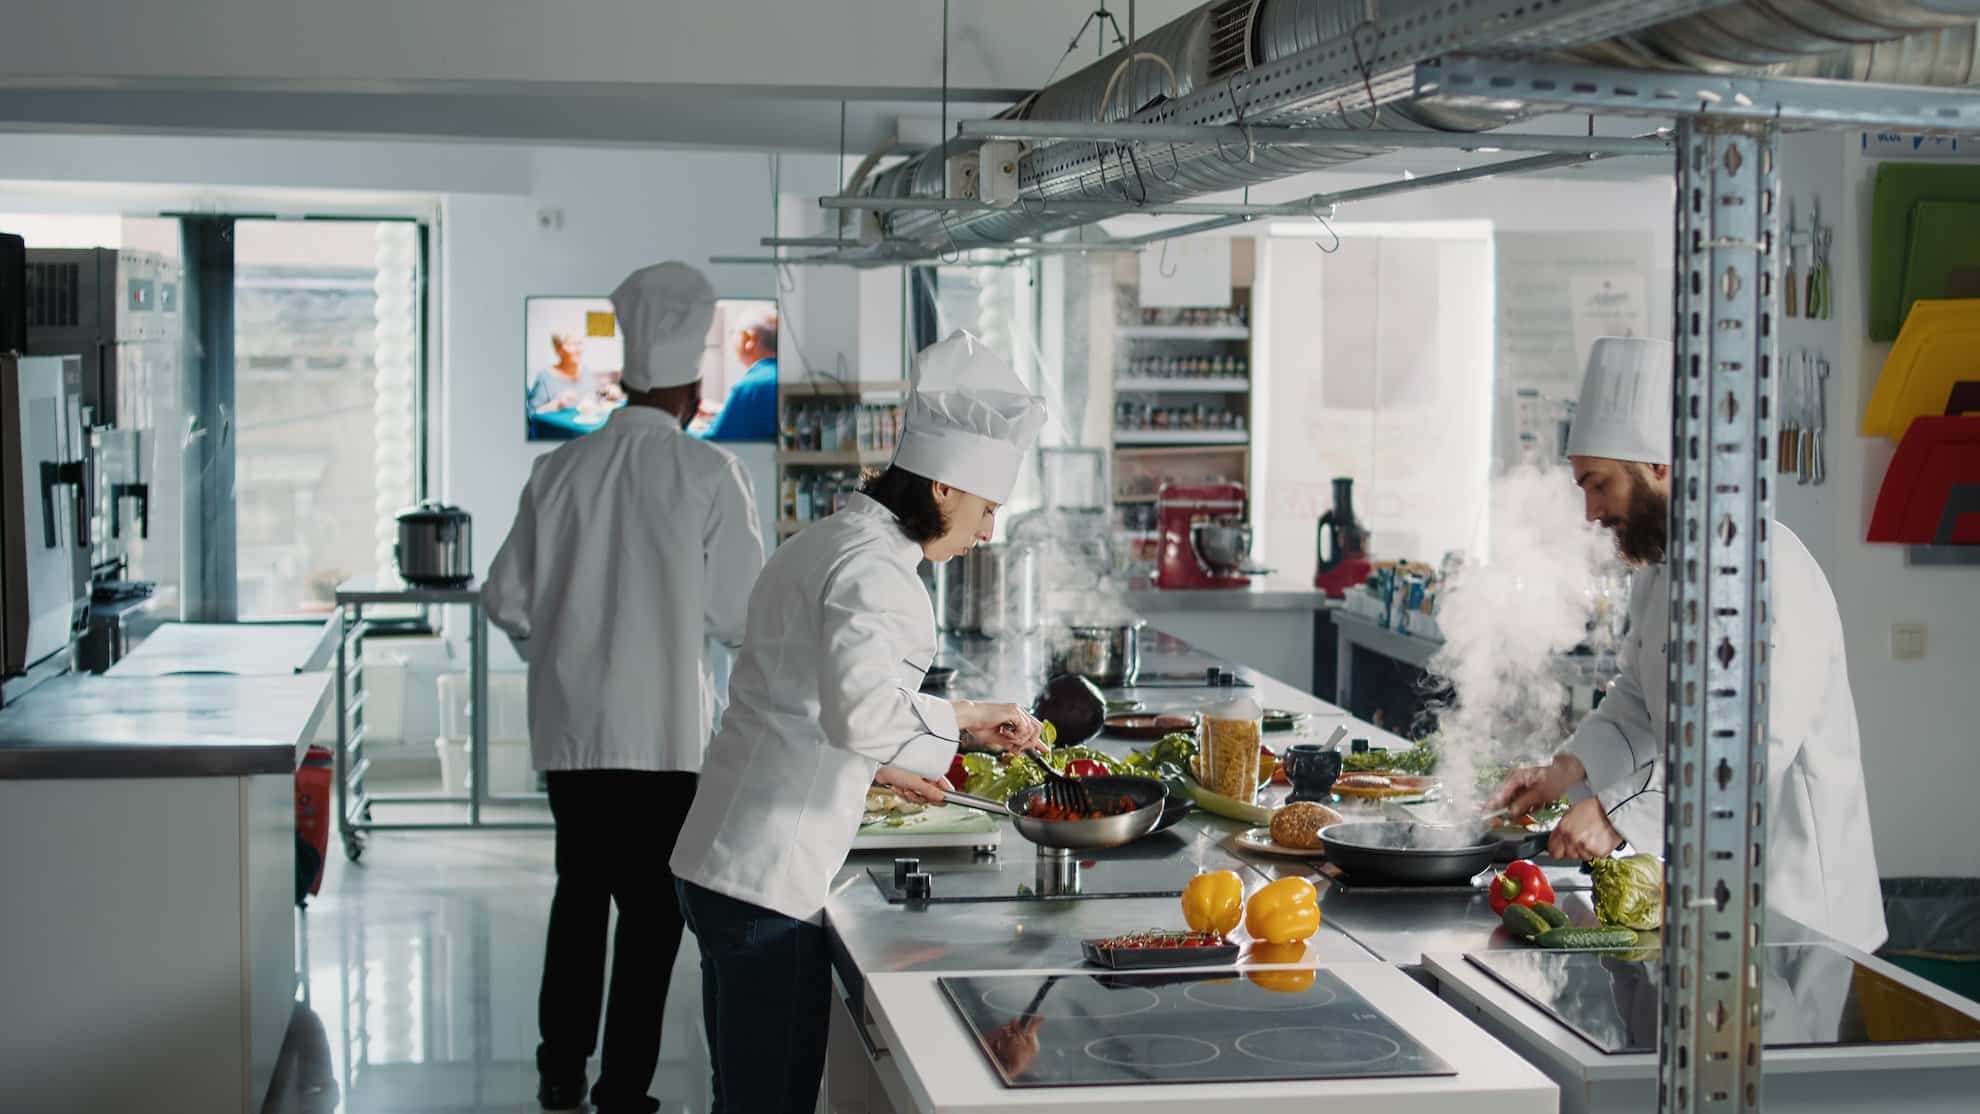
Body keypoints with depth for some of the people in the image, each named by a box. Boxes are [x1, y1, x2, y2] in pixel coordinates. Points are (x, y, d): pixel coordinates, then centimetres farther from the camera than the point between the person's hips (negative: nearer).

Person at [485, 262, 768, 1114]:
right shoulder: (707, 475, -10)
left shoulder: (560, 470, 1)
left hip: (570, 724, 4)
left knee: (581, 891, 19)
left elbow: (508, 600, 5)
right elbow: (738, 614, -9)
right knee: (649, 909, 6)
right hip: (661, 729, -4)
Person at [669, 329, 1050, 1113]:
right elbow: (862, 711, -34)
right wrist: (961, 722, -20)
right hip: (769, 880, -10)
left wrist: (882, 767, 29)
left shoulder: (818, 545, 14)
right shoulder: (875, 573, -16)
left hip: (718, 863, 10)